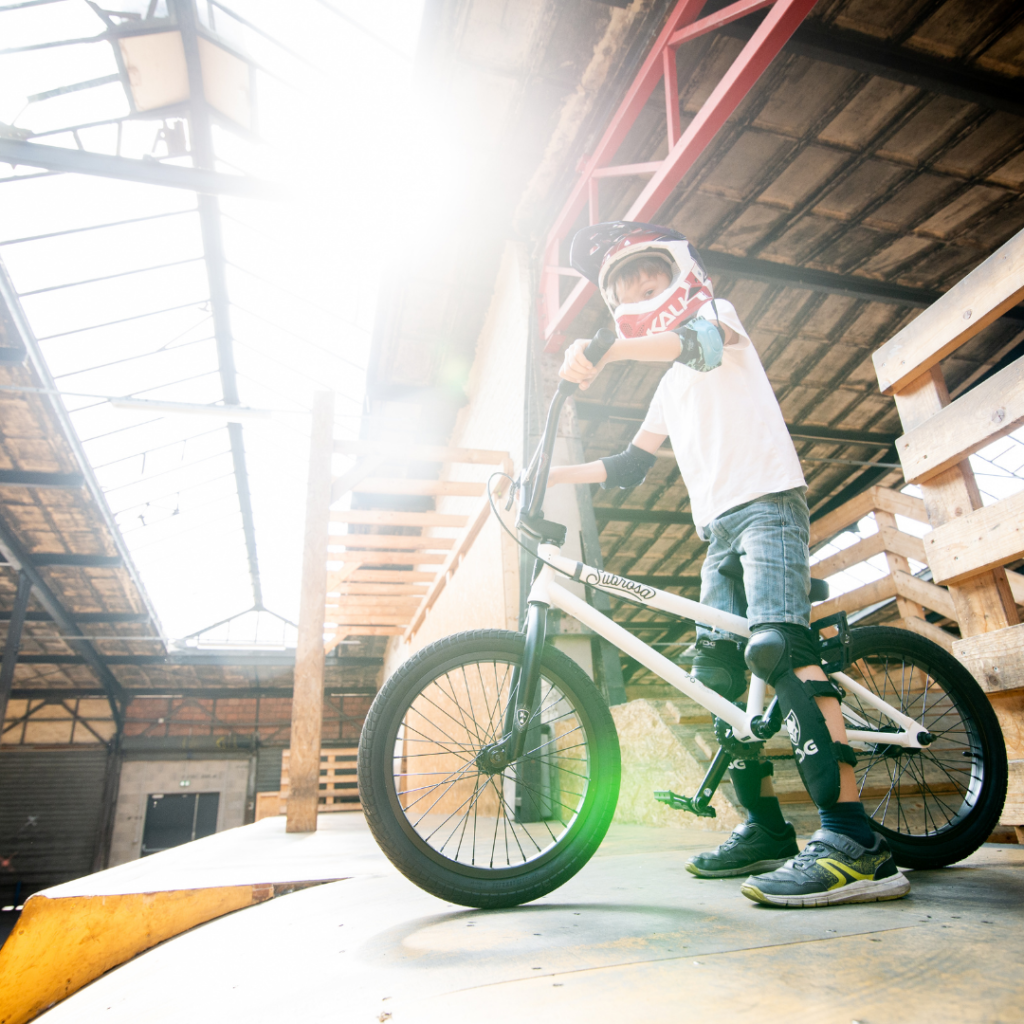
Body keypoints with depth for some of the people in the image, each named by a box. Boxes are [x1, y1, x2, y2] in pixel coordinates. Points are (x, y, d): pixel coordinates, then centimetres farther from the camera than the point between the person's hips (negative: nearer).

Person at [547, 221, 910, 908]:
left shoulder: (713, 307, 9)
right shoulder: (672, 389, 29)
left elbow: (705, 341, -18)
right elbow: (632, 467, 25)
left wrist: (606, 350, -32)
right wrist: (553, 475, 15)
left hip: (766, 502, -8)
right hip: (719, 529, 8)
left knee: (776, 645, -26)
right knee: (718, 672, 1)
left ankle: (853, 839, -28)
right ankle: (766, 831, 8)